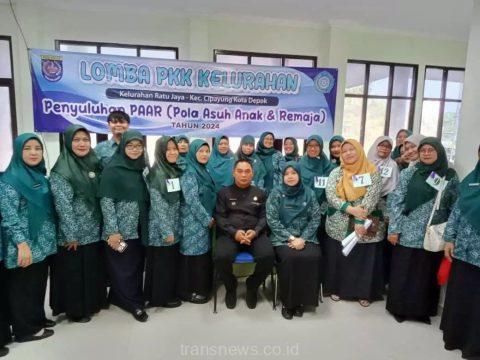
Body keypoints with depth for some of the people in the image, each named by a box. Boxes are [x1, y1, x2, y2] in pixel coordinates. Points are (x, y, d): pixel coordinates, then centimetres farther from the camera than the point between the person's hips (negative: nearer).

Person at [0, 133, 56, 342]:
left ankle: (38, 319, 34)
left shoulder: (40, 177, 9)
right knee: (23, 287, 8)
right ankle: (25, 329, 21)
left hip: (43, 244, 7)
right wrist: (22, 243, -24)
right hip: (25, 246, -7)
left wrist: (51, 239, 15)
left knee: (39, 284, 18)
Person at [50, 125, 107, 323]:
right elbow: (63, 206, -16)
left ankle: (93, 302, 35)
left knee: (94, 269, 17)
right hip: (74, 233, -6)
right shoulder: (60, 172, -13)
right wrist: (71, 235, -17)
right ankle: (75, 310, 25)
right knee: (74, 272, 8)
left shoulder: (94, 164, 6)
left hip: (95, 231, 6)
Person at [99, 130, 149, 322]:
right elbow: (106, 201, -13)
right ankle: (134, 303, 17)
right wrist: (112, 231, -17)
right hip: (121, 229, -6)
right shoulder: (112, 169, -10)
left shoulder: (142, 168, 7)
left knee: (137, 265, 13)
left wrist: (147, 225, 11)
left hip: (139, 229, 6)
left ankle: (120, 297, 30)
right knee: (123, 268, 3)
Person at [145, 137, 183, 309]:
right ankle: (161, 297, 20)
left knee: (173, 261, 15)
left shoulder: (176, 171, 7)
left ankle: (171, 293, 31)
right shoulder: (156, 173, -15)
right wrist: (166, 231, -18)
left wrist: (175, 228, 11)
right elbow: (157, 206, -18)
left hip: (175, 227, 7)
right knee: (162, 262, 5)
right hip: (161, 228, -7)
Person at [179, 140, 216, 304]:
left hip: (204, 220, 8)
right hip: (194, 222, -8)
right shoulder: (189, 173, -14)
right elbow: (192, 200, -20)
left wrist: (210, 218, 10)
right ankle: (189, 291, 13)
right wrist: (208, 219, -15)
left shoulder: (203, 171, 12)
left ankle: (201, 287, 26)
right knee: (194, 254, -1)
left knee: (203, 253, 13)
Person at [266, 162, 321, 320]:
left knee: (312, 257, -26)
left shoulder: (309, 193, 5)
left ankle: (302, 300, -6)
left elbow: (315, 219, 2)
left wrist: (302, 239, -12)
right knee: (289, 258, -30)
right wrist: (290, 238, -14)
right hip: (282, 237, -2)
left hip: (305, 236, 2)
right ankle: (287, 301, -9)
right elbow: (272, 220, -6)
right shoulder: (276, 193, -1)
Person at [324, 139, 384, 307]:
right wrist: (350, 209, -22)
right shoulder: (336, 172, 3)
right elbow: (330, 195, -9)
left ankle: (364, 292, 24)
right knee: (338, 258, 8)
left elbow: (372, 197, -12)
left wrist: (360, 221, -22)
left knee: (364, 259, 6)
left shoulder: (372, 172, -3)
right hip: (338, 226, 2)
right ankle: (337, 288, 27)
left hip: (365, 224, -1)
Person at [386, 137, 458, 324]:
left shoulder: (450, 176, 3)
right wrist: (393, 229, -8)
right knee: (403, 272, 7)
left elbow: (454, 207, 5)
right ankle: (400, 308, 25)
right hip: (408, 233, -1)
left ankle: (423, 310, 31)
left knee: (428, 273, 12)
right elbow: (395, 201, -4)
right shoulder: (409, 173, -2)